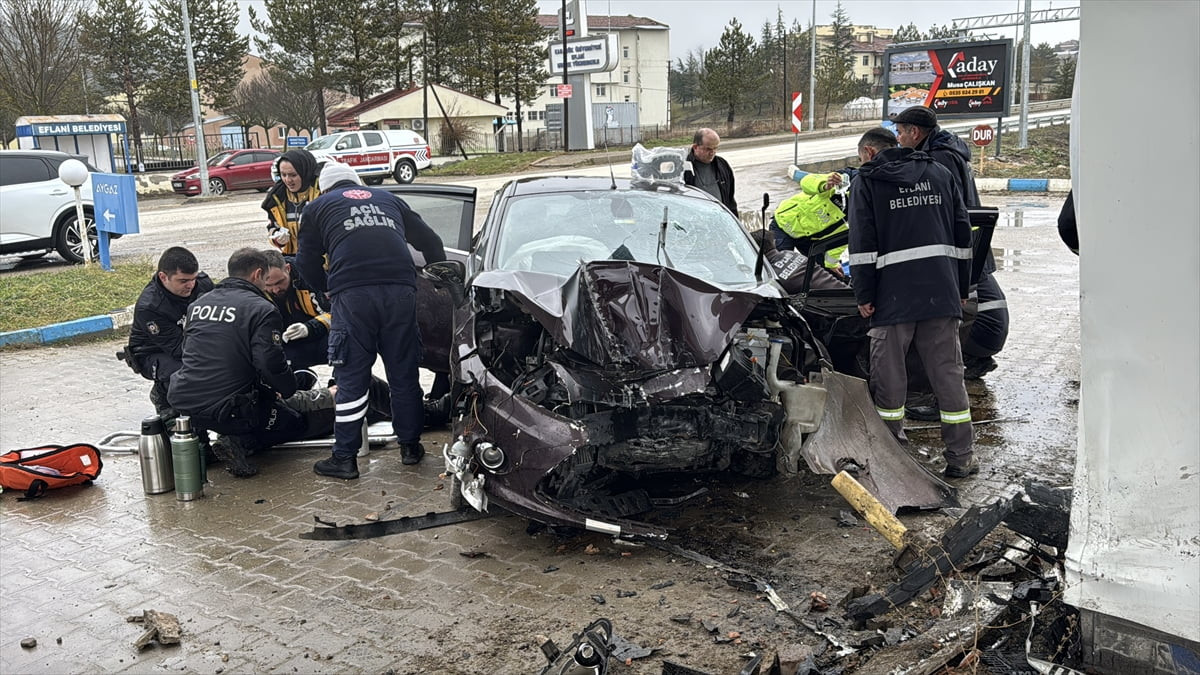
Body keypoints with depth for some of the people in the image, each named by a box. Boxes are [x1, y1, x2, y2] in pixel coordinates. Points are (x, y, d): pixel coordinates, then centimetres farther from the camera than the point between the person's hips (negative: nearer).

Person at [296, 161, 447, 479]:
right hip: (400, 290, 3)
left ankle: (344, 458, 8)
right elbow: (430, 241, 30)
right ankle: (410, 445, 23)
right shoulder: (389, 199, 29)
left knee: (351, 379, 4)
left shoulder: (318, 207, 22)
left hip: (353, 294, -3)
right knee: (404, 373, 13)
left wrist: (329, 288, 37)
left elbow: (308, 265, 19)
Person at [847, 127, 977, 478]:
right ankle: (961, 457, 9)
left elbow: (862, 243, -6)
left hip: (894, 296, -4)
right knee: (948, 374, 7)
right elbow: (962, 233, 15)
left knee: (889, 375, 7)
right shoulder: (938, 173, 16)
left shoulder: (866, 181, 3)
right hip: (942, 293, 4)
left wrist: (864, 295, -4)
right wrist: (962, 288, 19)